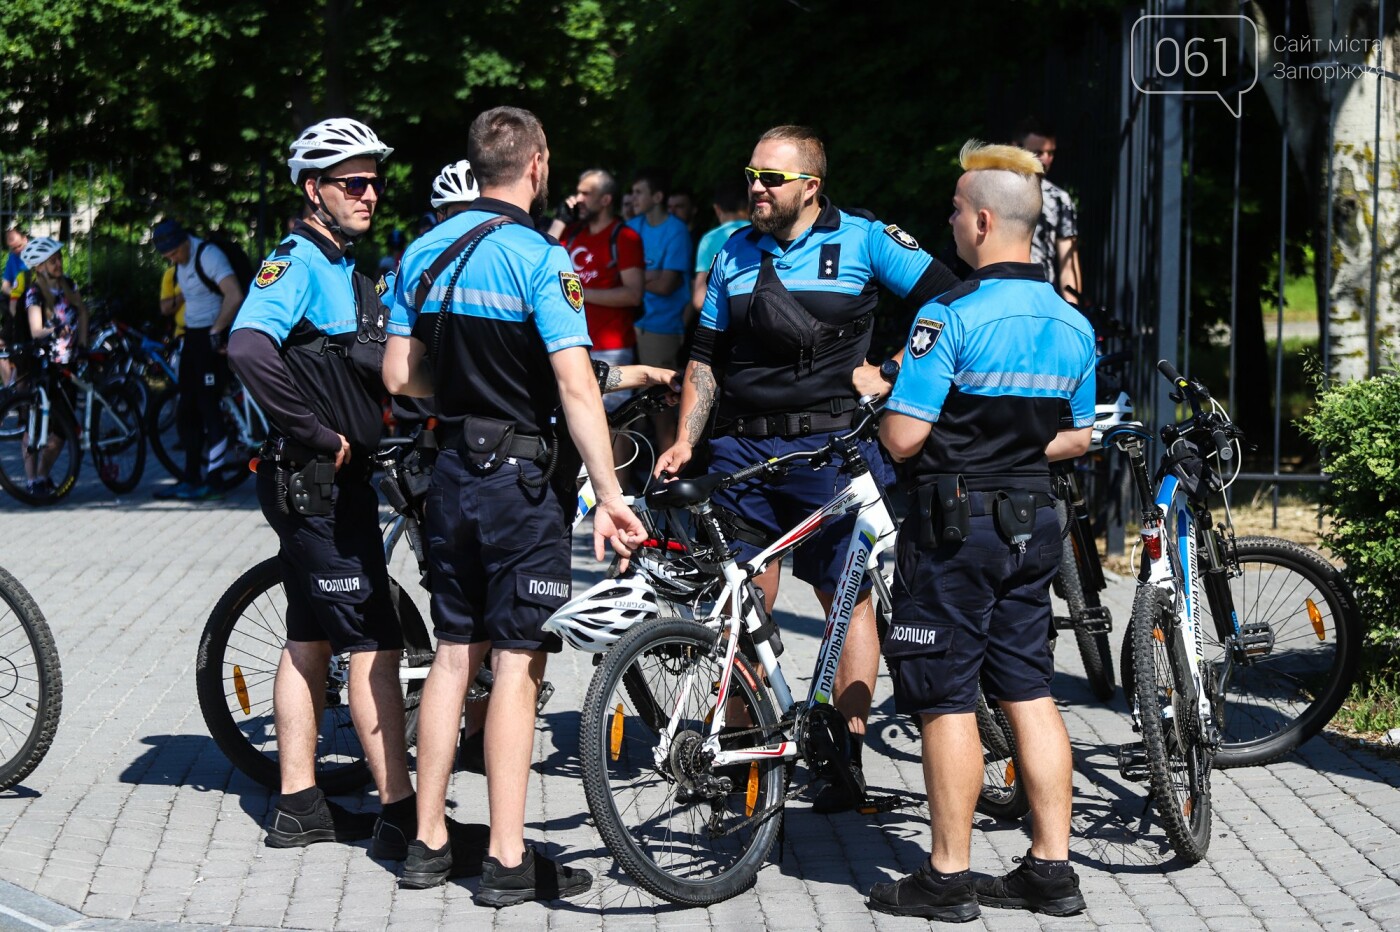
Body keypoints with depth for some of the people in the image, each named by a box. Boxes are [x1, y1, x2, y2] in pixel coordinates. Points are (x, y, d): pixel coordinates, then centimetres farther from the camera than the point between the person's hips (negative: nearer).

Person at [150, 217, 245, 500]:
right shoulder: (180, 263, 12)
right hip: (192, 337, 9)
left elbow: (235, 296, -29)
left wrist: (216, 332, -26)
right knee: (186, 411, 9)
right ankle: (191, 479, 15)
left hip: (212, 339, -9)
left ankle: (212, 479, -4)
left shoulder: (208, 255, -17)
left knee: (208, 407, -8)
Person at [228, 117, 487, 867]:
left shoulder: (344, 271, 16)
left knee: (312, 639, 12)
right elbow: (248, 348, -30)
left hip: (335, 477, 10)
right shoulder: (298, 261, -14)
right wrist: (318, 432, -23)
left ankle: (299, 806, 18)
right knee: (374, 643, -8)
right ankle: (401, 814, -4)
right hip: (316, 480, -10)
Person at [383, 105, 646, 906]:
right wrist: (609, 497, -21)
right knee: (518, 664, -2)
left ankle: (429, 843, 18)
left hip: (453, 472, 7)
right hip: (522, 478, -6)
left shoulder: (425, 251, 6)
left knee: (454, 654, 13)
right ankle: (508, 862, 1)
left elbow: (400, 376, 9)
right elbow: (576, 387, -21)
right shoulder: (541, 259, -14)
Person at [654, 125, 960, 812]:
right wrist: (685, 441, 6)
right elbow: (705, 357, 17)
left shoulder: (862, 240, -1)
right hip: (740, 446, 4)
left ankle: (847, 755, 4)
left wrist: (888, 374, -8)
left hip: (828, 445, -4)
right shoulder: (734, 255, 13)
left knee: (847, 596, -1)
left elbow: (949, 299, -2)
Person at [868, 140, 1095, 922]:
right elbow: (1079, 437, 14)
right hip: (1034, 523, 7)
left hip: (956, 526, -7)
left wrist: (882, 394, 2)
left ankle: (948, 878, 6)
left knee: (948, 702, 1)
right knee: (1030, 694, 12)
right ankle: (1052, 869, 14)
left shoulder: (951, 317, -17)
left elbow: (904, 438, -18)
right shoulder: (1075, 324, 6)